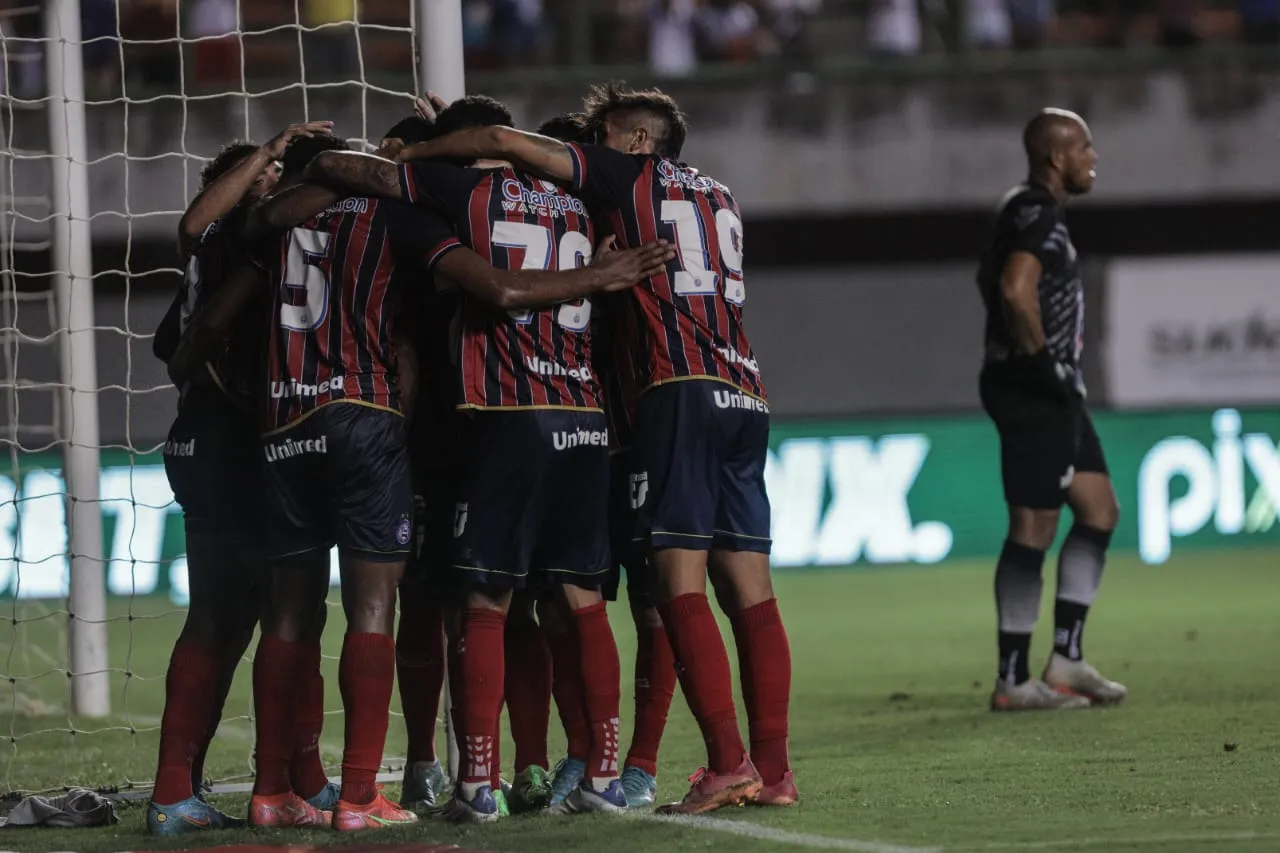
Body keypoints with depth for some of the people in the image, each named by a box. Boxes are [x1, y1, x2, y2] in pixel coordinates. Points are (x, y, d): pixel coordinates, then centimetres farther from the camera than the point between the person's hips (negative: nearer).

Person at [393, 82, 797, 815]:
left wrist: (410, 151, 15)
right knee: (749, 587, 4)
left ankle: (728, 762, -21)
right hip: (745, 394, 7)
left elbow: (506, 143, 5)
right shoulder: (720, 199, 24)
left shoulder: (633, 176, 7)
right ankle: (774, 768, 0)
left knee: (681, 582, -11)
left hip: (682, 390, -7)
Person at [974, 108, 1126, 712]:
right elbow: (1015, 292, -32)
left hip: (1054, 394, 11)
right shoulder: (1036, 216, -16)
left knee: (1099, 510, 12)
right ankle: (1013, 680, -4)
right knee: (1034, 527, -8)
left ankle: (1065, 661, 14)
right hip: (1033, 392, -11)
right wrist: (1040, 359, -21)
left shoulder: (1028, 212, 17)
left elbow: (992, 280, 32)